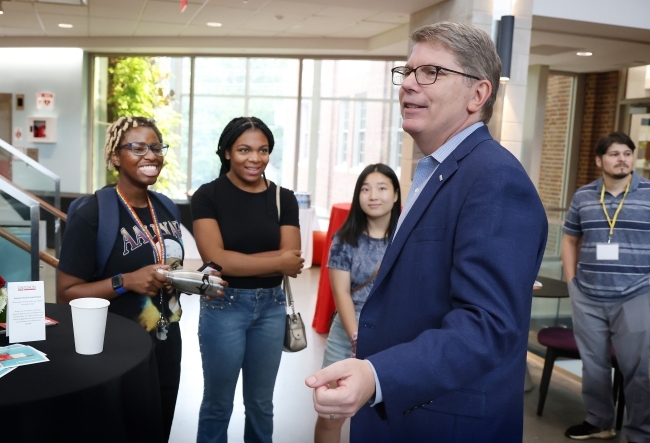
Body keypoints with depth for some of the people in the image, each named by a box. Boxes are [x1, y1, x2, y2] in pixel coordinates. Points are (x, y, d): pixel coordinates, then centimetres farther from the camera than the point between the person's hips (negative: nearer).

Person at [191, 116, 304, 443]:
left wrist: (236, 262, -16)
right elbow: (215, 259, -18)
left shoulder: (283, 199, 1)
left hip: (271, 307, 3)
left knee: (260, 403, 18)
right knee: (217, 404, 12)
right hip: (223, 307, -3)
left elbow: (292, 264, -8)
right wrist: (277, 261, -14)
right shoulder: (208, 196, -7)